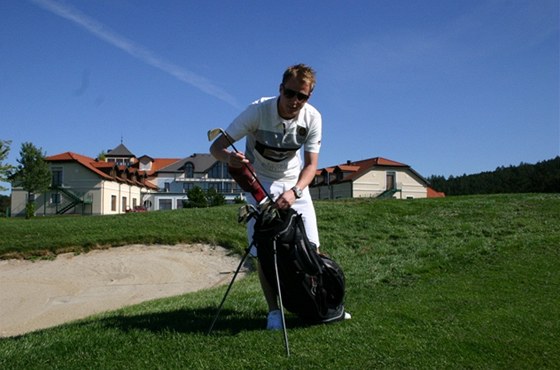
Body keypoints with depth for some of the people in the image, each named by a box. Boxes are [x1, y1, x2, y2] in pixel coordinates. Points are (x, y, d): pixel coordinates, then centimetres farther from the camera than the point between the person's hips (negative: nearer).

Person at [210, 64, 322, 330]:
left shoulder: (312, 118, -17)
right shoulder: (258, 110, -25)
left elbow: (311, 164, -14)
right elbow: (216, 147, -24)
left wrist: (294, 191, -34)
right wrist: (230, 157, -49)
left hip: (295, 183, 3)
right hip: (259, 182, -2)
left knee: (310, 246, 1)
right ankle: (274, 310, 5)